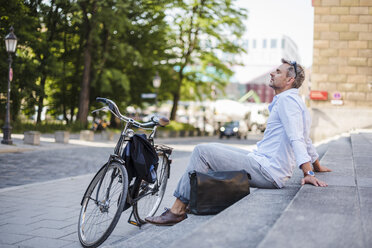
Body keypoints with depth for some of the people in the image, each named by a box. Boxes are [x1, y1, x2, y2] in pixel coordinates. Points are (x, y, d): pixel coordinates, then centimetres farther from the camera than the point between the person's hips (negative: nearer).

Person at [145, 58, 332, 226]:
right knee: (213, 149, 19)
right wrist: (317, 165, 42)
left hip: (266, 171, -11)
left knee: (202, 152, -13)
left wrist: (308, 173, -31)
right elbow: (304, 139, 30)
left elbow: (296, 138, -23)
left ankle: (177, 211, -11)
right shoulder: (294, 101, 21)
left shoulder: (287, 99, -11)